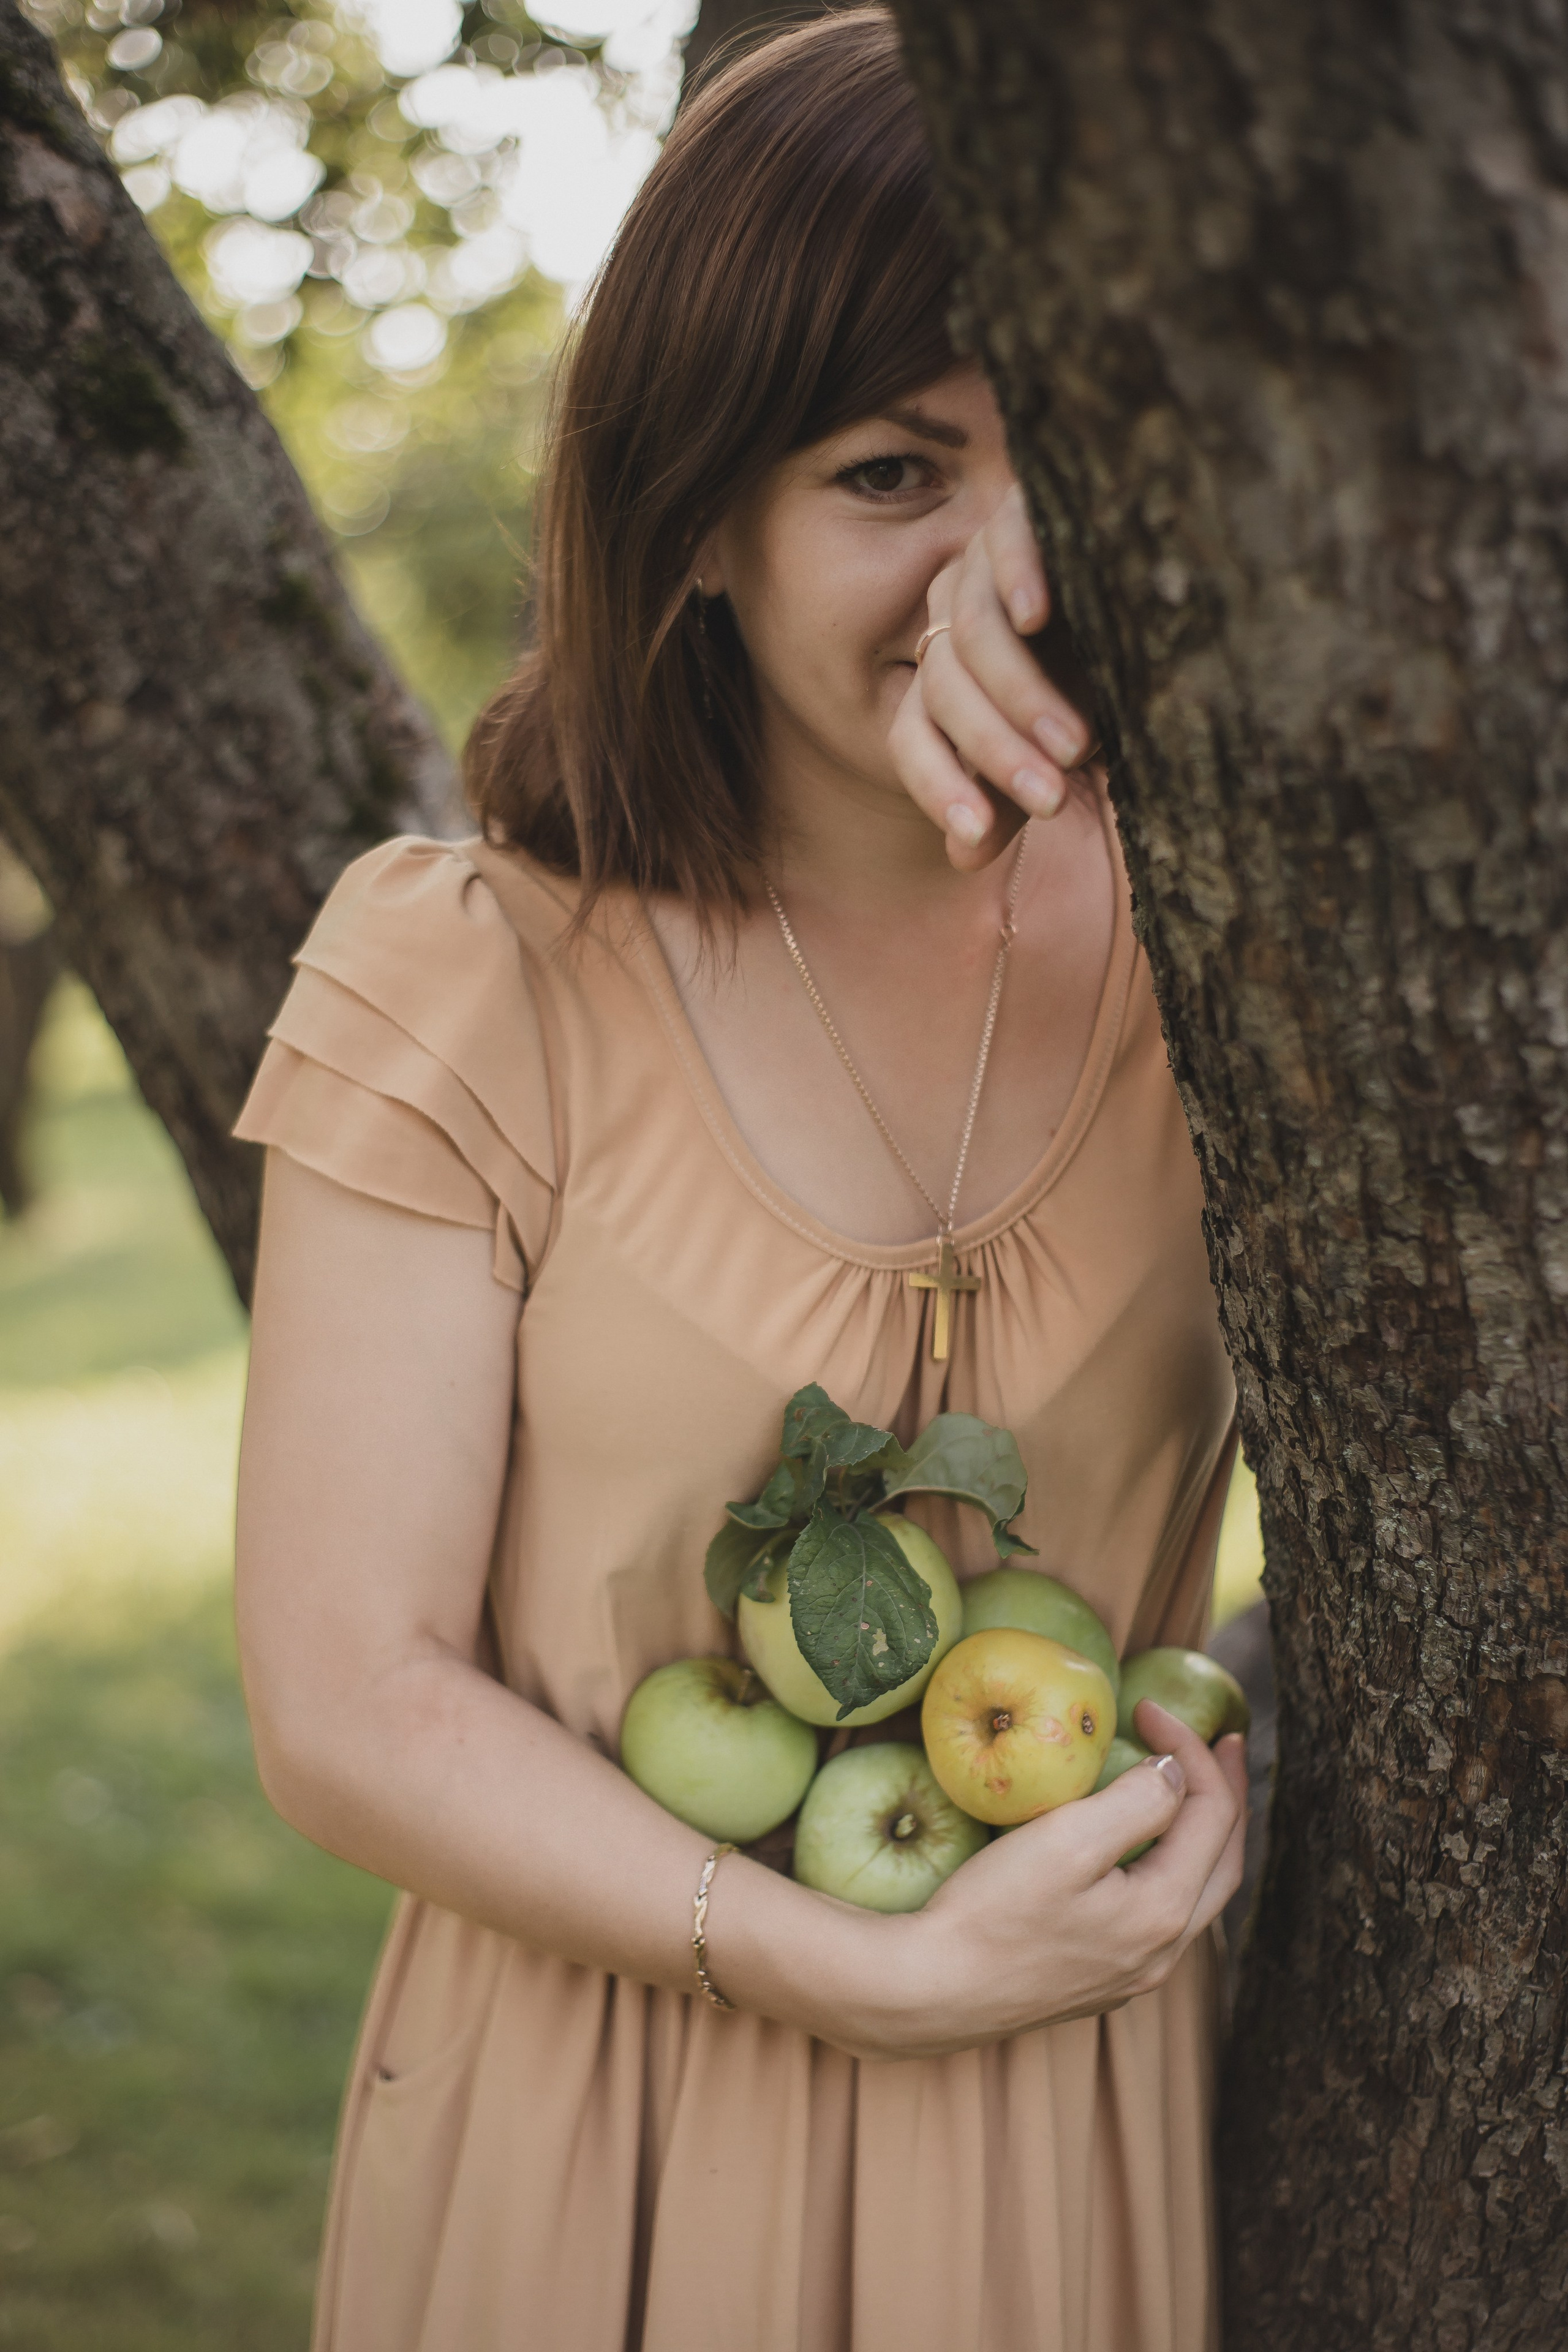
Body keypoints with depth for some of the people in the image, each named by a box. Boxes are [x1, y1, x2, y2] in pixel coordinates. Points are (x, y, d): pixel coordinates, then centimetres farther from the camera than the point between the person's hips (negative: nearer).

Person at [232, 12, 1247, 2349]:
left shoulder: (1191, 925, -5)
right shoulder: (471, 982, -12)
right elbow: (349, 1704, -12)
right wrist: (886, 1972, -18)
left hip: (1102, 2116, 2)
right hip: (605, 2123, -2)